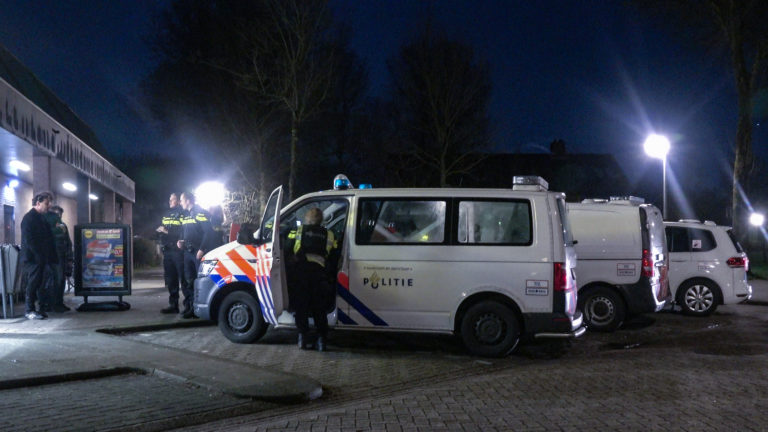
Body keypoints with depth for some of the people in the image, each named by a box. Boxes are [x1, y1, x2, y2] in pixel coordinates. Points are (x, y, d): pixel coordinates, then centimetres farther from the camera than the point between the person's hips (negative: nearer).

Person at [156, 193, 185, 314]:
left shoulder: (182, 214, -5)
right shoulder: (166, 215, 21)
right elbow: (160, 232, 25)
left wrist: (167, 232, -16)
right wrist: (160, 230, 3)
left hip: (178, 251, -8)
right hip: (167, 251, 8)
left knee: (183, 279, -9)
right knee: (170, 280, 11)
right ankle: (173, 305, 18)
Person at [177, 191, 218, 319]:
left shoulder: (200, 213, -7)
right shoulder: (185, 215, 18)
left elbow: (208, 232, -14)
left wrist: (202, 249, -19)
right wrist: (181, 241, 5)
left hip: (199, 252, -8)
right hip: (188, 251, 8)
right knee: (188, 281, 8)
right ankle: (189, 306, 13)